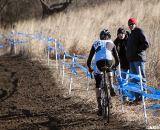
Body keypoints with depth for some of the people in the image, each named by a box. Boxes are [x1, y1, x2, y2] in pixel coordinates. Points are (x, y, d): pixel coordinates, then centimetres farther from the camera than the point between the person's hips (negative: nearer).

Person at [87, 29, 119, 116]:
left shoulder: (96, 44, 31)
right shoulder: (111, 44, 30)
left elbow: (90, 58, 28)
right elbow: (116, 58, 30)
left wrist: (89, 67, 42)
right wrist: (115, 65, 49)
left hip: (99, 63, -1)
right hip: (109, 61, 1)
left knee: (98, 85, 12)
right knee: (109, 71, 40)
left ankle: (99, 107, 2)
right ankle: (111, 88, 21)